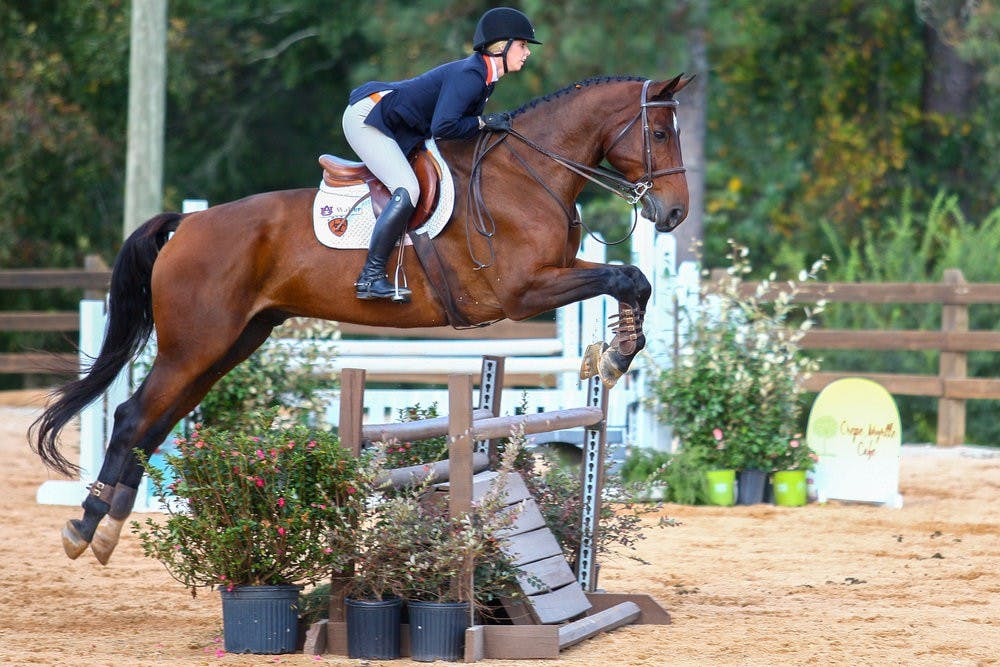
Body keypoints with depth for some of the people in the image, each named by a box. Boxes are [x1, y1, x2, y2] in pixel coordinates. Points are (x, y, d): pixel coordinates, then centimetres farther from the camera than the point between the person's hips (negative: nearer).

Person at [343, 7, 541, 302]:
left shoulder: (483, 77, 11)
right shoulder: (470, 76, -21)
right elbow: (443, 126, -31)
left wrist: (497, 124, 0)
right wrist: (482, 122, -18)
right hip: (367, 118, -11)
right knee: (408, 189, -25)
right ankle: (370, 278, -26)